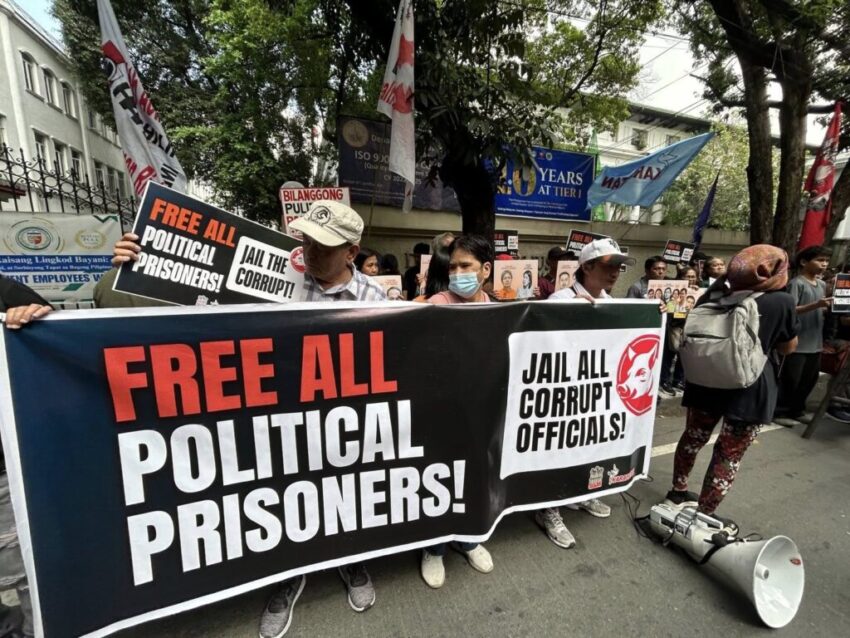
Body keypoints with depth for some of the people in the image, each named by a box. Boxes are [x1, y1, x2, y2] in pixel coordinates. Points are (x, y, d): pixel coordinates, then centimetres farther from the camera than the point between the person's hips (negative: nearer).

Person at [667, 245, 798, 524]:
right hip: (749, 389, -4)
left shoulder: (714, 295, -1)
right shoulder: (782, 301, -12)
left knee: (694, 437, 19)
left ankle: (678, 491, 35)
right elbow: (789, 347, 1)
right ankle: (704, 515, 14)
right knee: (729, 454, 6)